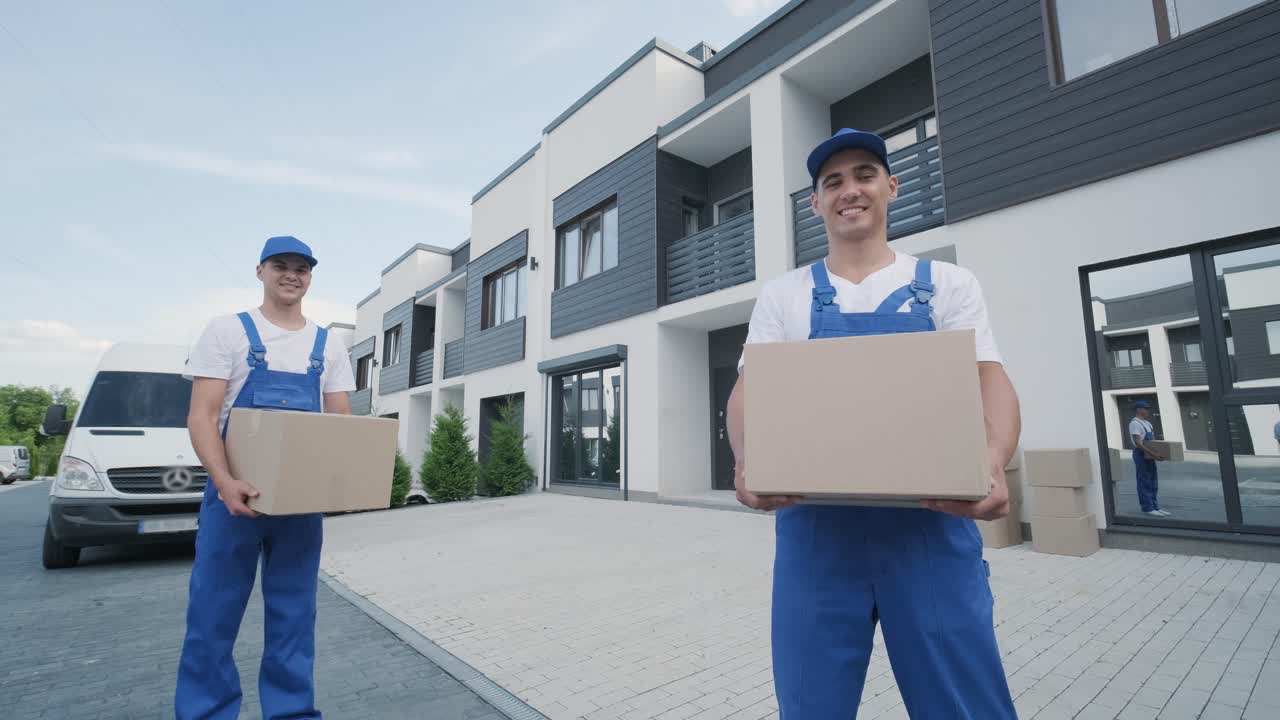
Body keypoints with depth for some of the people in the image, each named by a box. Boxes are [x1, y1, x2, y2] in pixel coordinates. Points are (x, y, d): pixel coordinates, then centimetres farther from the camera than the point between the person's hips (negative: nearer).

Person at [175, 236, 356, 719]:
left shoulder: (328, 347, 8)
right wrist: (225, 482, -24)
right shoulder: (227, 331, 0)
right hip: (234, 491, -2)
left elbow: (341, 423, 7)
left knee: (294, 613, 11)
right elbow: (202, 416, -7)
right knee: (213, 613, 7)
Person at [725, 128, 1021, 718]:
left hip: (933, 526, 0)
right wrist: (748, 459, -21)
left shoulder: (948, 284, 10)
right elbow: (749, 390, 0)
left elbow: (990, 381, 1)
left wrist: (993, 460, -21)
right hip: (814, 527, 0)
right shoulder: (781, 296, 9)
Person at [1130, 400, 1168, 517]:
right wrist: (1153, 454, -27)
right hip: (1141, 455, -9)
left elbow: (1152, 440, 18)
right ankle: (1148, 508, -1)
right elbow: (1138, 443, -22)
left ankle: (1155, 507, 18)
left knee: (1153, 483, 12)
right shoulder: (1135, 423, -14)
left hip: (1149, 455, 9)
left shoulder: (1147, 423, 16)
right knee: (1145, 483, -5)